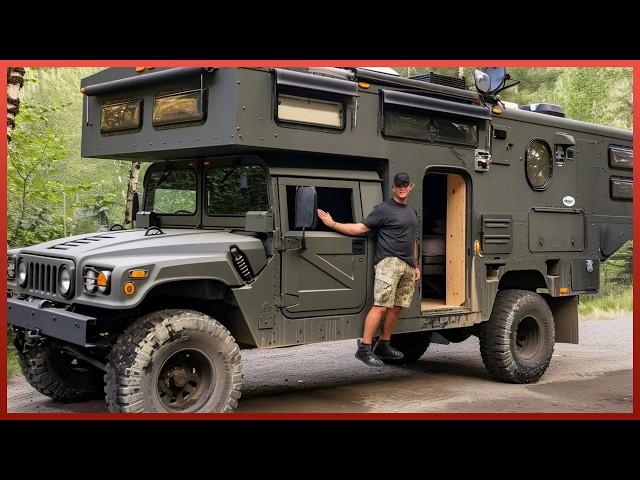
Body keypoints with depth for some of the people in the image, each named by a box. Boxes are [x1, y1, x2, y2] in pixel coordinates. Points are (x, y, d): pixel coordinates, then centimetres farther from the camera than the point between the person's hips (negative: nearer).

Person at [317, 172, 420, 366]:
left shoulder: (411, 212, 21)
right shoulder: (384, 209, -2)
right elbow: (360, 228, -7)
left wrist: (416, 266, 24)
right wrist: (333, 224, -16)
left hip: (407, 265, 7)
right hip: (389, 261, -7)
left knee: (396, 307, 6)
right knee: (381, 306, -14)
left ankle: (383, 345, 17)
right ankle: (364, 348, -13)